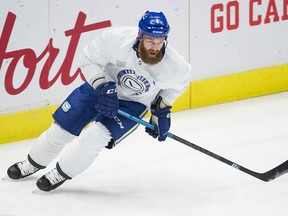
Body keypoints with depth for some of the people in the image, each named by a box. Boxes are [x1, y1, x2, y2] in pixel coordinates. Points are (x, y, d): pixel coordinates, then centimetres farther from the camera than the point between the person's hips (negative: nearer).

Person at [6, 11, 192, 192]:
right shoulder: (116, 38, -33)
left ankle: (61, 174, 3)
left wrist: (162, 110, -5)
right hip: (101, 88, 1)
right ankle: (34, 163, 36)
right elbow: (89, 60, -15)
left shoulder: (175, 64, -29)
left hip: (133, 104, -1)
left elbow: (180, 81, -3)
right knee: (61, 128, 7)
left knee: (96, 136, -21)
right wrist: (103, 88, -27)